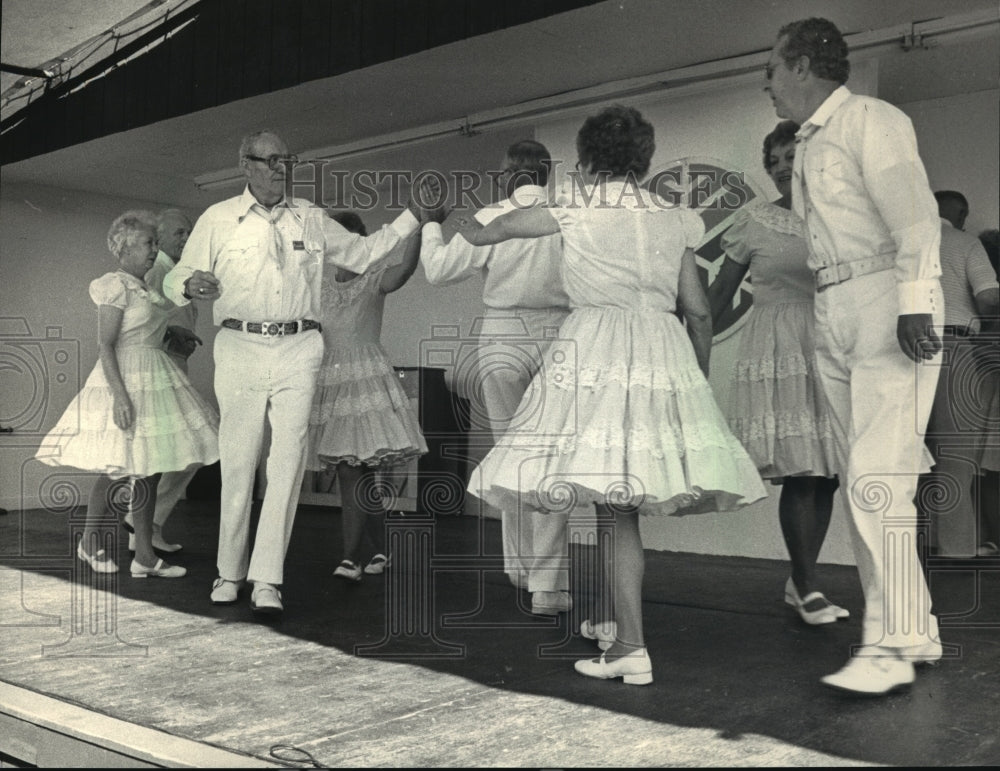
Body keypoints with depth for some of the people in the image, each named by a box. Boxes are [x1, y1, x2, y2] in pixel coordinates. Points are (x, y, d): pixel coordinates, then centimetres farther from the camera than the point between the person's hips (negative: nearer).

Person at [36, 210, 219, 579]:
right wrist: (120, 395, -23)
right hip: (126, 379, -9)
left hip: (155, 379, 9)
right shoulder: (116, 287, -11)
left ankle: (145, 557, 12)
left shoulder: (144, 289, 14)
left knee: (149, 471, 7)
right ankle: (89, 541, 20)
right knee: (121, 470, -3)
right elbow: (105, 346, -17)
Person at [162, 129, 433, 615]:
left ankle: (267, 580, -3)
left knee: (288, 461, -6)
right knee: (237, 463, 2)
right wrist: (191, 286, -15)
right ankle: (230, 572, 17)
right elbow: (175, 279, 9)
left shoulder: (311, 219, 16)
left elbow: (361, 252, 27)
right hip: (240, 349, -1)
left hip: (298, 351, 1)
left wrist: (411, 218, 20)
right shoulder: (218, 219, 9)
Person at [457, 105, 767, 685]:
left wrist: (459, 224, 41)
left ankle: (632, 647, -6)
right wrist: (701, 376, 26)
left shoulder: (576, 213, 4)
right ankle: (616, 618, 29)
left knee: (613, 501, -4)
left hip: (598, 348, -4)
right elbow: (699, 311, 13)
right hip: (665, 351, 5)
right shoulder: (674, 220, 14)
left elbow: (488, 232, 18)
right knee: (627, 492, 14)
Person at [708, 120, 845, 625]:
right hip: (778, 354, -4)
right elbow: (721, 290, 5)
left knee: (825, 472, 4)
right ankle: (807, 589, 2)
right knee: (799, 472, -8)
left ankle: (799, 582, 17)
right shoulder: (755, 219, 3)